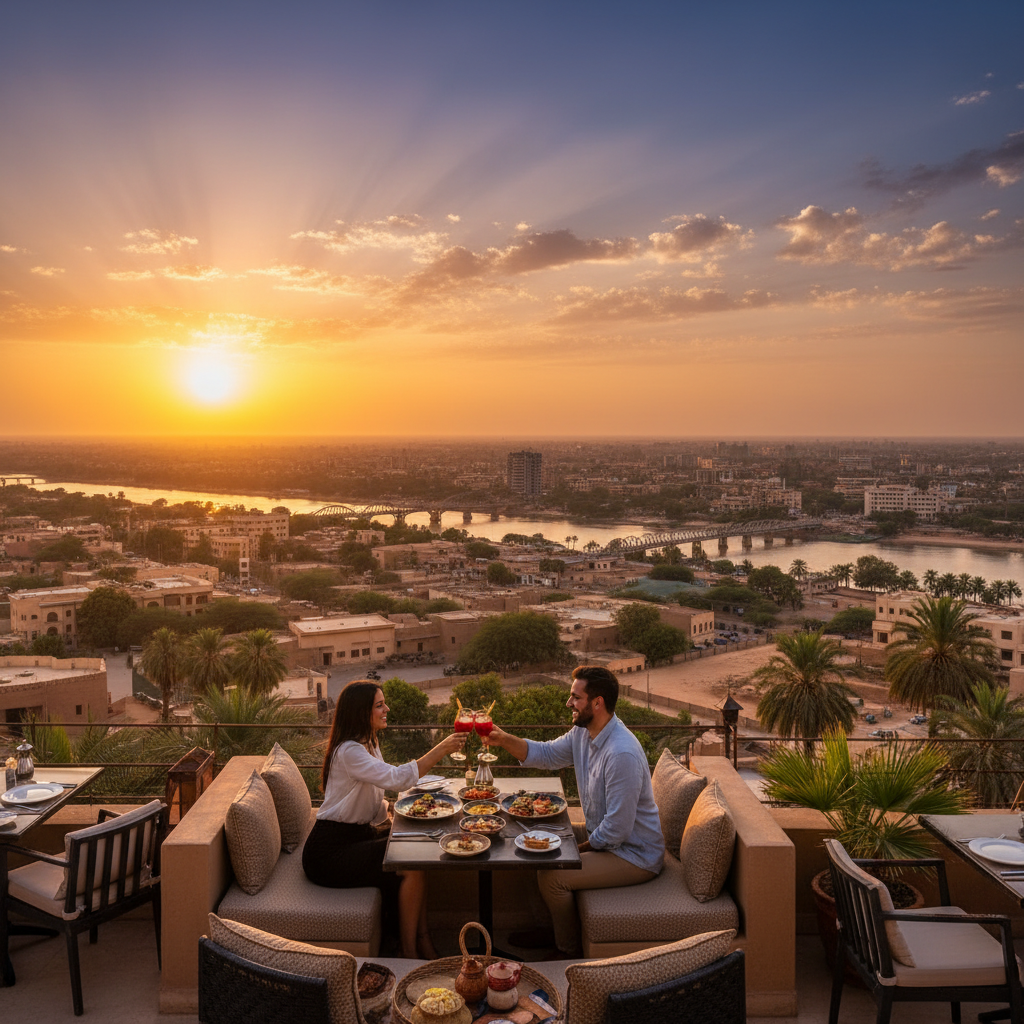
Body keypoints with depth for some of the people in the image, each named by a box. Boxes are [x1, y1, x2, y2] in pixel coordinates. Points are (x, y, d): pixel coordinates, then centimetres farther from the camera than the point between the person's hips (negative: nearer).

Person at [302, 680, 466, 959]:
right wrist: (441, 749, -30)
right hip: (328, 853, -9)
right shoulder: (348, 752, -22)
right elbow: (396, 778, -34)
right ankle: (409, 954, -5)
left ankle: (422, 941, -3)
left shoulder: (369, 744, 10)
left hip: (355, 835, 9)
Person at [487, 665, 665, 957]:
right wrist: (505, 740, -5)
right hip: (605, 839, 10)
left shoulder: (622, 753, -32)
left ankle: (569, 952, 9)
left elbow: (616, 830, -29)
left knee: (551, 876, -15)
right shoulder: (583, 733, -2)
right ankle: (554, 931, 31)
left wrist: (583, 848, -12)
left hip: (635, 855, -10)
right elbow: (546, 754, 12)